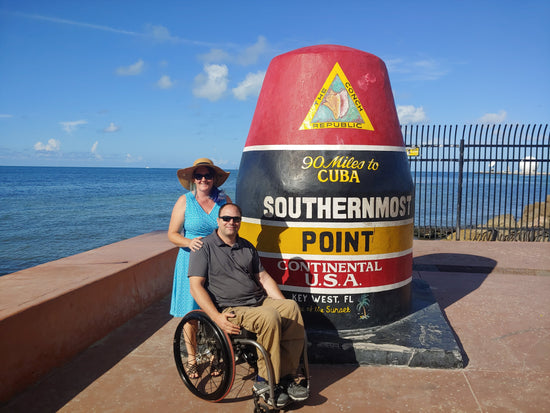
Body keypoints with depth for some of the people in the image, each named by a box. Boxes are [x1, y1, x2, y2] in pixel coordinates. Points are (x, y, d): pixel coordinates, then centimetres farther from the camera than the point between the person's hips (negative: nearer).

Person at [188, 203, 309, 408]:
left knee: (292, 308, -19)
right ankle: (266, 381, -16)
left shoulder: (247, 247, 18)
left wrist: (284, 304, 7)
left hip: (259, 301, 6)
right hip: (229, 309, -6)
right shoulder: (204, 247, -1)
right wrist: (217, 318, -20)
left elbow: (263, 278, 20)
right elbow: (196, 286, -9)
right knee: (269, 317, -31)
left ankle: (286, 375, -12)